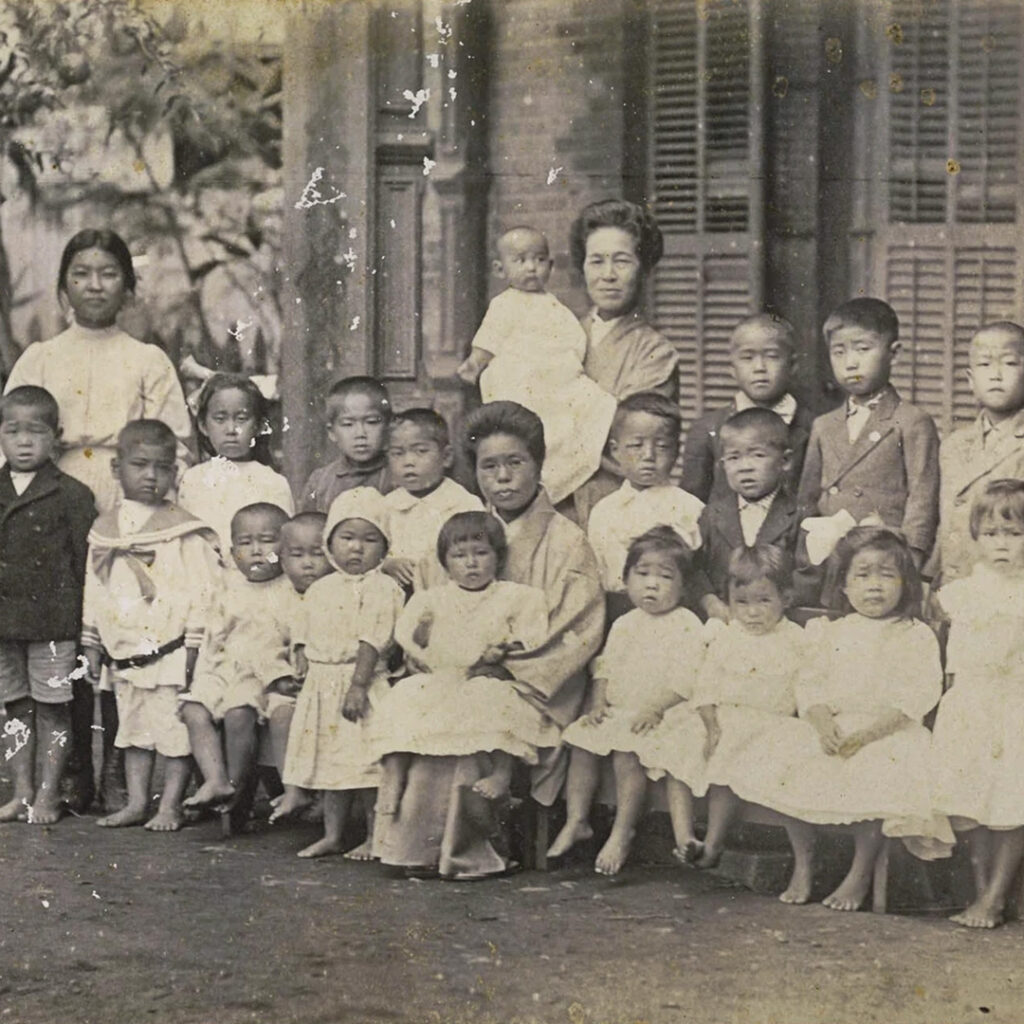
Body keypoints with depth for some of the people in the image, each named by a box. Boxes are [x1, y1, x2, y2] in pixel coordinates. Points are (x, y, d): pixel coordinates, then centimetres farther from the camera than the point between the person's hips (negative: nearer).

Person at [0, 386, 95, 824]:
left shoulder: (72, 496, -3)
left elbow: (87, 563, -4)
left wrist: (88, 626, -8)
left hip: (54, 623, -4)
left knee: (53, 707, 1)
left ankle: (48, 795, 10)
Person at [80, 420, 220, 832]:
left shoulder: (184, 531, -9)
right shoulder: (105, 528, 7)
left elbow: (202, 590, -11)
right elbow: (94, 590, 13)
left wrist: (194, 645, -14)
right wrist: (92, 644, 12)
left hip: (171, 651, -6)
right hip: (125, 652, 6)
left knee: (175, 731, -1)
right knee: (133, 728, 14)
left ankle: (170, 806, 7)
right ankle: (136, 802, 22)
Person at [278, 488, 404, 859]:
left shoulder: (382, 589, -8)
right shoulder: (320, 590, 13)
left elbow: (372, 641, -15)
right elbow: (303, 635, 18)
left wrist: (358, 685, -21)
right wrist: (302, 668, 8)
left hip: (360, 686, -6)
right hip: (321, 686, 6)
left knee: (365, 761, -5)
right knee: (329, 761, 11)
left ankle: (375, 837, 4)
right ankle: (332, 834, 20)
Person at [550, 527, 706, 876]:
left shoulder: (686, 626, -6)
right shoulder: (624, 625, 15)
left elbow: (685, 679, -13)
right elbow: (605, 666, 17)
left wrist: (655, 708, -22)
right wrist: (599, 703, 1)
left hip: (657, 715, -7)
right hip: (615, 712, 7)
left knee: (626, 754, -29)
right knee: (581, 746, -9)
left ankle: (622, 832, -18)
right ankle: (576, 821, 1)